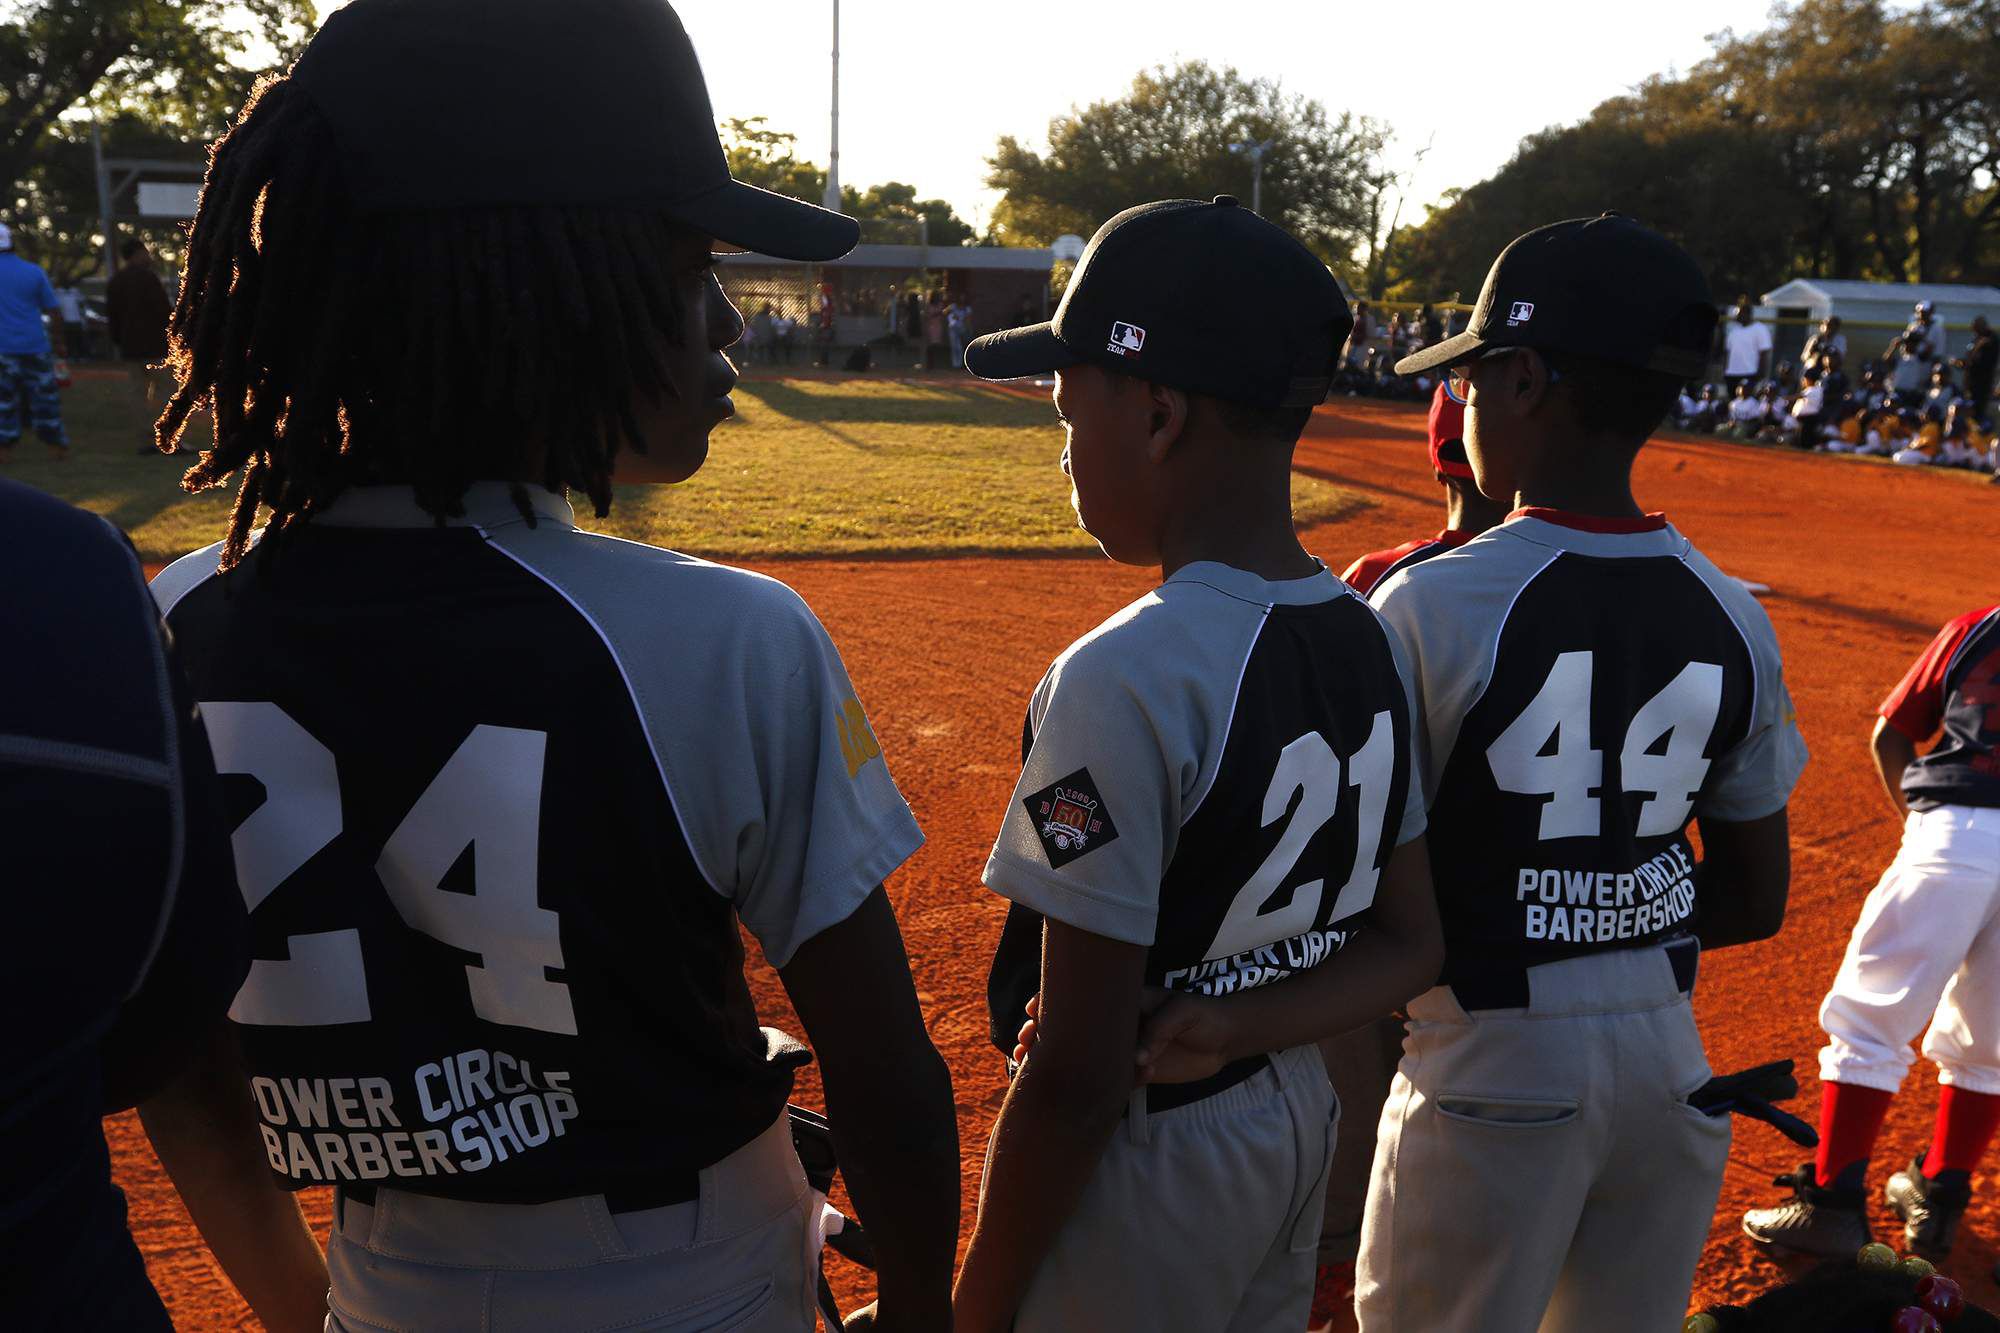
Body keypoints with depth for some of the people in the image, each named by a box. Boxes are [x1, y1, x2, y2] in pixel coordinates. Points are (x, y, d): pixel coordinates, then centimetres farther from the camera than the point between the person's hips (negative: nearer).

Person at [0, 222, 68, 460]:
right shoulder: (34, 271, 1)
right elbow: (53, 311, 3)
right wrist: (57, 342, 12)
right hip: (35, 346, 1)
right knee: (44, 396, 8)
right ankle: (57, 446, 10)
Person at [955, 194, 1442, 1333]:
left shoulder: (1121, 680, -28)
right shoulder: (1369, 637, -3)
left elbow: (1076, 1076, -24)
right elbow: (1411, 949, 2)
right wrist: (1221, 1031, -11)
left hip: (1145, 1166, -7)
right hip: (1305, 1123, 7)